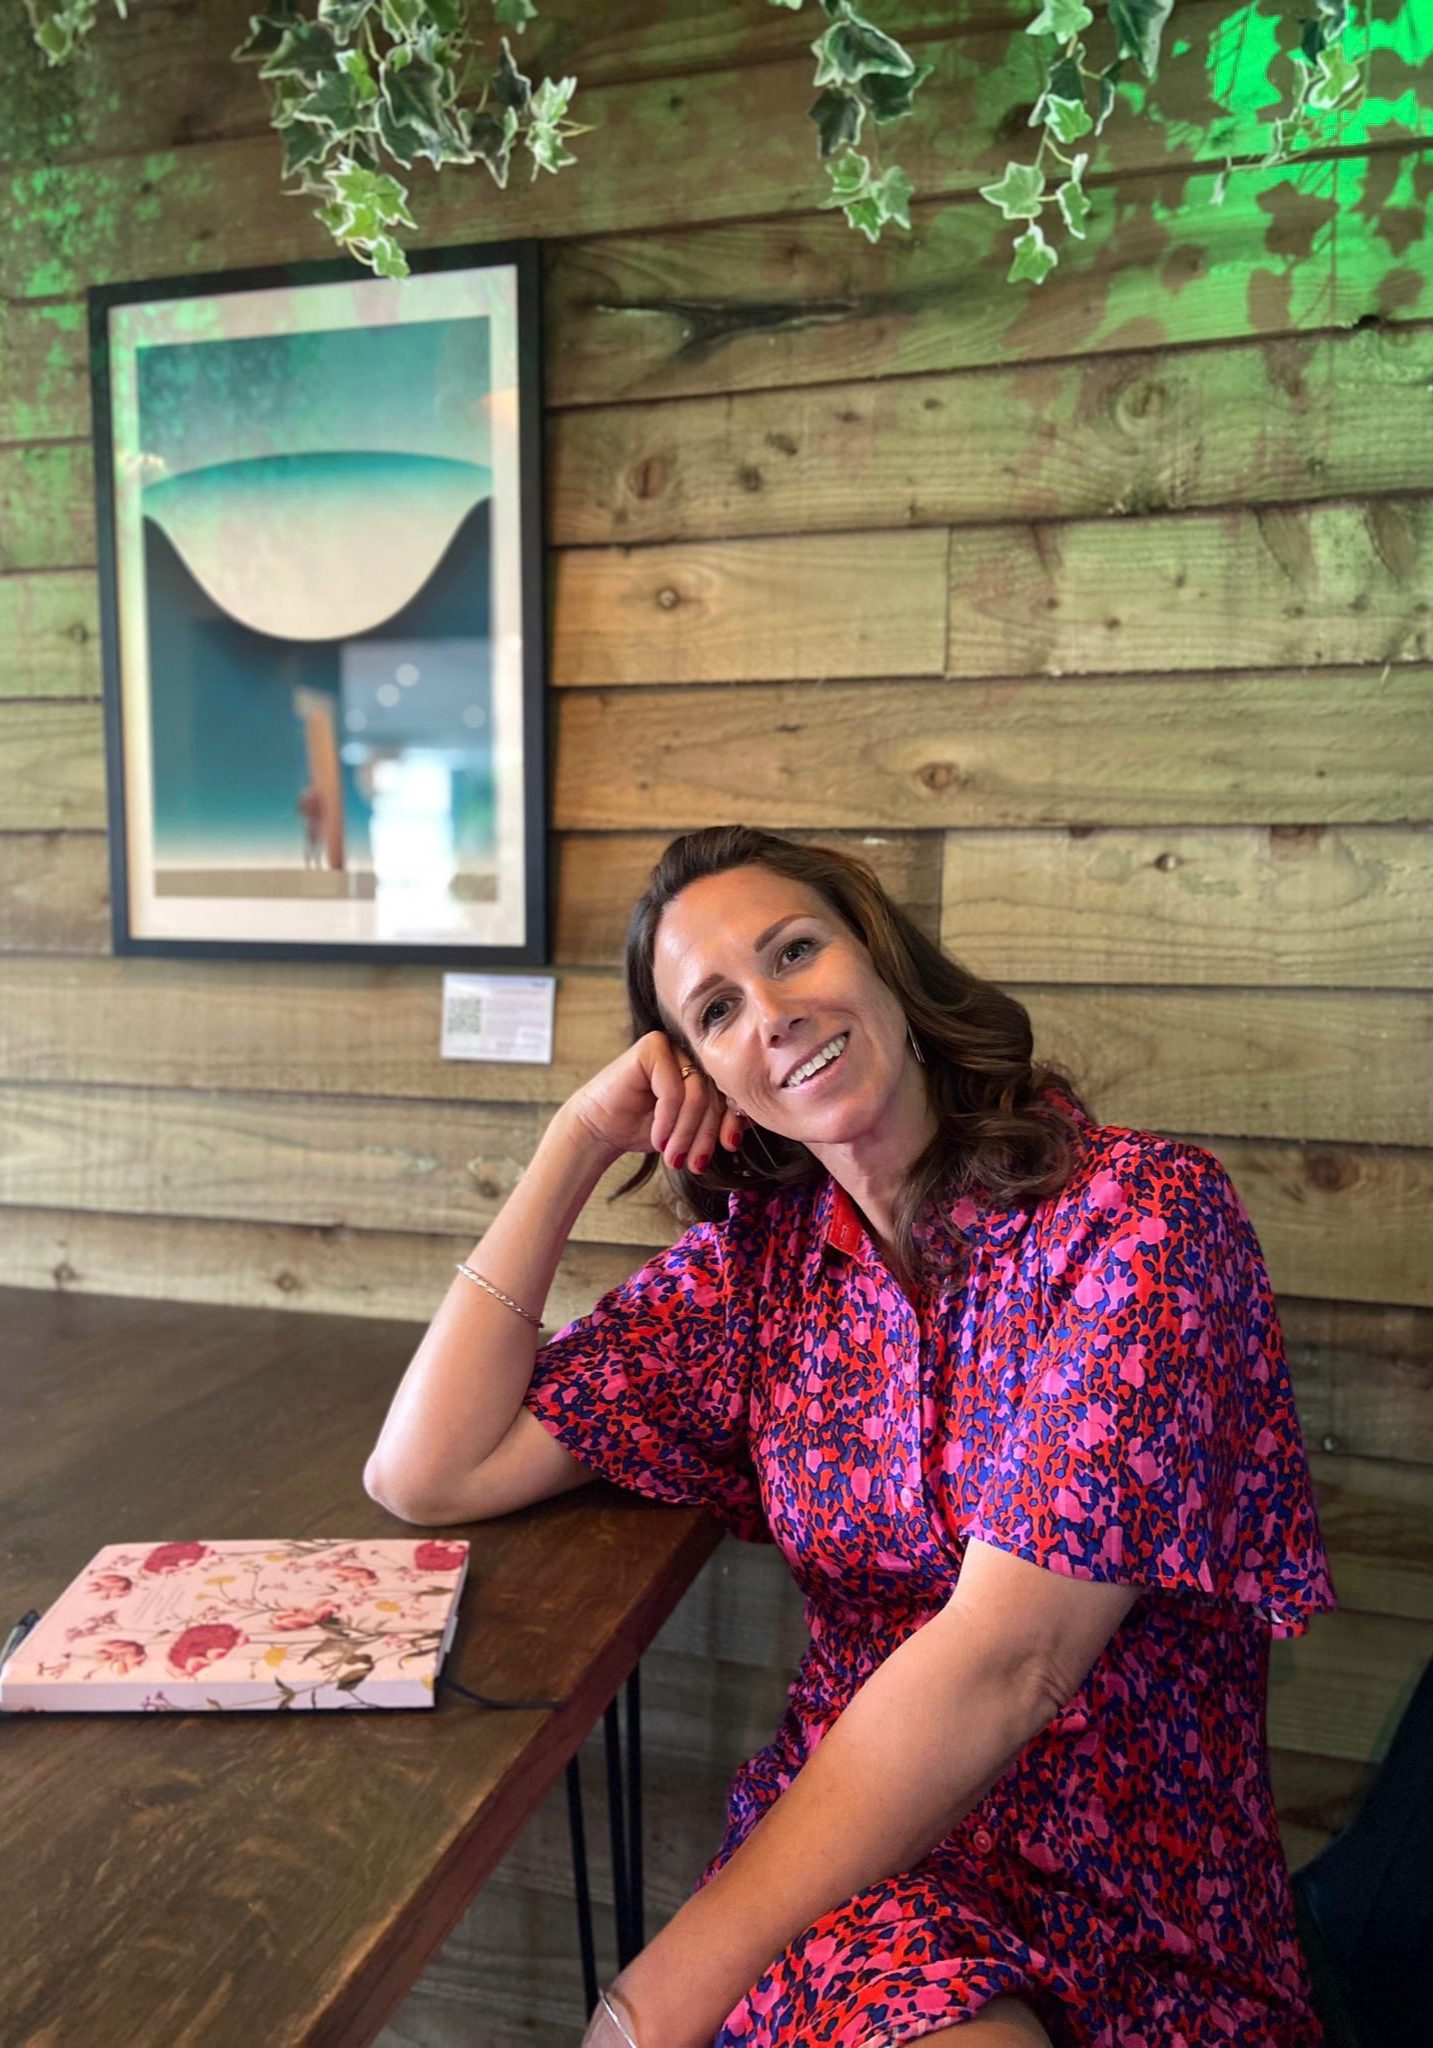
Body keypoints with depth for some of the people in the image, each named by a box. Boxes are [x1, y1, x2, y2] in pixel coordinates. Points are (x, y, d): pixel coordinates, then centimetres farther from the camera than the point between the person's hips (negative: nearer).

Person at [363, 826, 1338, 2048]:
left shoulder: (1144, 1212, -13)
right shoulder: (760, 1257, 2)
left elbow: (1005, 1658, -20)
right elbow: (426, 1475, 0)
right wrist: (577, 1144, -3)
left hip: (1147, 1907, -1)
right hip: (851, 1853, 2)